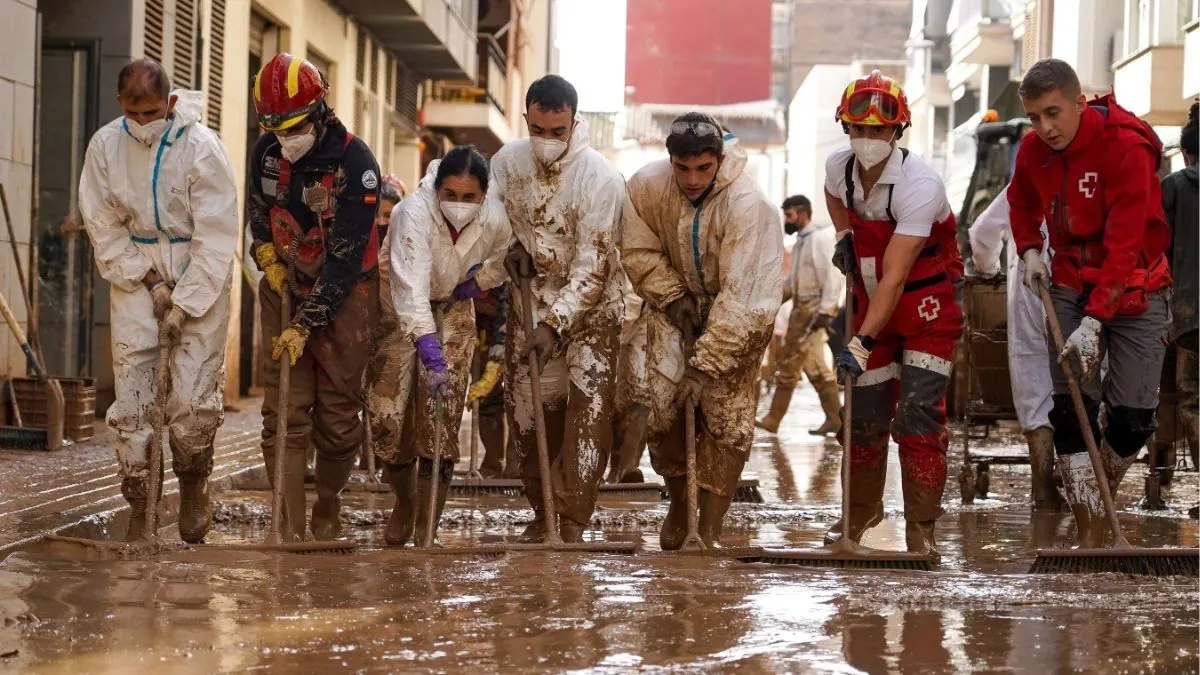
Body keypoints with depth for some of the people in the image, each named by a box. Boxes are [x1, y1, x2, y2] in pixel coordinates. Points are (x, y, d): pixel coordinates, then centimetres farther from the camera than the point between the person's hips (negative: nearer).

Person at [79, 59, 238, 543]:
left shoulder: (200, 146, -14)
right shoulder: (105, 145, -5)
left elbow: (216, 236, -13)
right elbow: (104, 227, 2)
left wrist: (184, 304, -14)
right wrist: (149, 282, -6)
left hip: (199, 272, -3)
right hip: (134, 270, 3)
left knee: (194, 398, -9)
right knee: (130, 398, -4)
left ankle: (192, 489, 16)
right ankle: (138, 509, 5)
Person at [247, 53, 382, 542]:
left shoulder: (354, 162, -22)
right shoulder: (266, 152, -4)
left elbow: (345, 257, -22)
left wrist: (307, 324, -24)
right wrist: (266, 254, -1)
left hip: (344, 294, -4)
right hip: (285, 288, 4)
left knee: (338, 416, 0)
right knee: (284, 413, -7)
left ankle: (328, 511, 22)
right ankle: (291, 530, -8)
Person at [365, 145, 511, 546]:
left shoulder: (495, 220, -20)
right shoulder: (414, 212, -33)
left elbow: (503, 261, 7)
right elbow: (412, 288, -42)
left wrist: (477, 283, -12)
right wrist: (431, 354, -51)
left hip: (452, 309, 2)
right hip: (399, 313, -2)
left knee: (442, 419, -10)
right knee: (388, 411, -6)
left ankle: (427, 528, -4)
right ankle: (404, 501, 23)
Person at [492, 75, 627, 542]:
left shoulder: (600, 178, -22)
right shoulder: (506, 162, -7)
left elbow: (592, 265, -23)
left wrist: (555, 323, -29)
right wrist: (511, 248, -8)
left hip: (589, 305, -4)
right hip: (530, 298, 5)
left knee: (589, 407, -15)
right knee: (526, 407, 7)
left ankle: (572, 521, -12)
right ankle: (542, 511, 22)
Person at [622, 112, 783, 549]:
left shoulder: (747, 204, -32)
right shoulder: (647, 186, -20)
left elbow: (739, 297, -32)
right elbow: (638, 250, -3)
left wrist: (704, 365, -33)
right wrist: (672, 297, -16)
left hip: (738, 315, -3)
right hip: (675, 300, 3)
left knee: (727, 419, -8)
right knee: (662, 408, -4)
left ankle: (710, 530, 3)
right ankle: (678, 504, 21)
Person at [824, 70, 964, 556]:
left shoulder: (919, 185, -29)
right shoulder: (838, 167, -8)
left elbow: (895, 278, -32)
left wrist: (862, 343, -36)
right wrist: (843, 235, 3)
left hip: (928, 302, -6)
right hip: (871, 301, 6)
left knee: (918, 414, -16)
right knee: (864, 411, 11)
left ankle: (921, 528, -8)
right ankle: (862, 509, 34)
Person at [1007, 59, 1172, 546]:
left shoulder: (1126, 147, -24)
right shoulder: (1033, 150, -4)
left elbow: (1123, 246, -27)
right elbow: (1021, 200, 21)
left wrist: (1093, 321, -31)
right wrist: (1029, 249, 4)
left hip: (1133, 290, -4)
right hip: (1071, 286, 4)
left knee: (1133, 415, -4)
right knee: (1071, 410, -8)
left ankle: (1100, 500, 23)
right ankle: (1090, 536, -6)